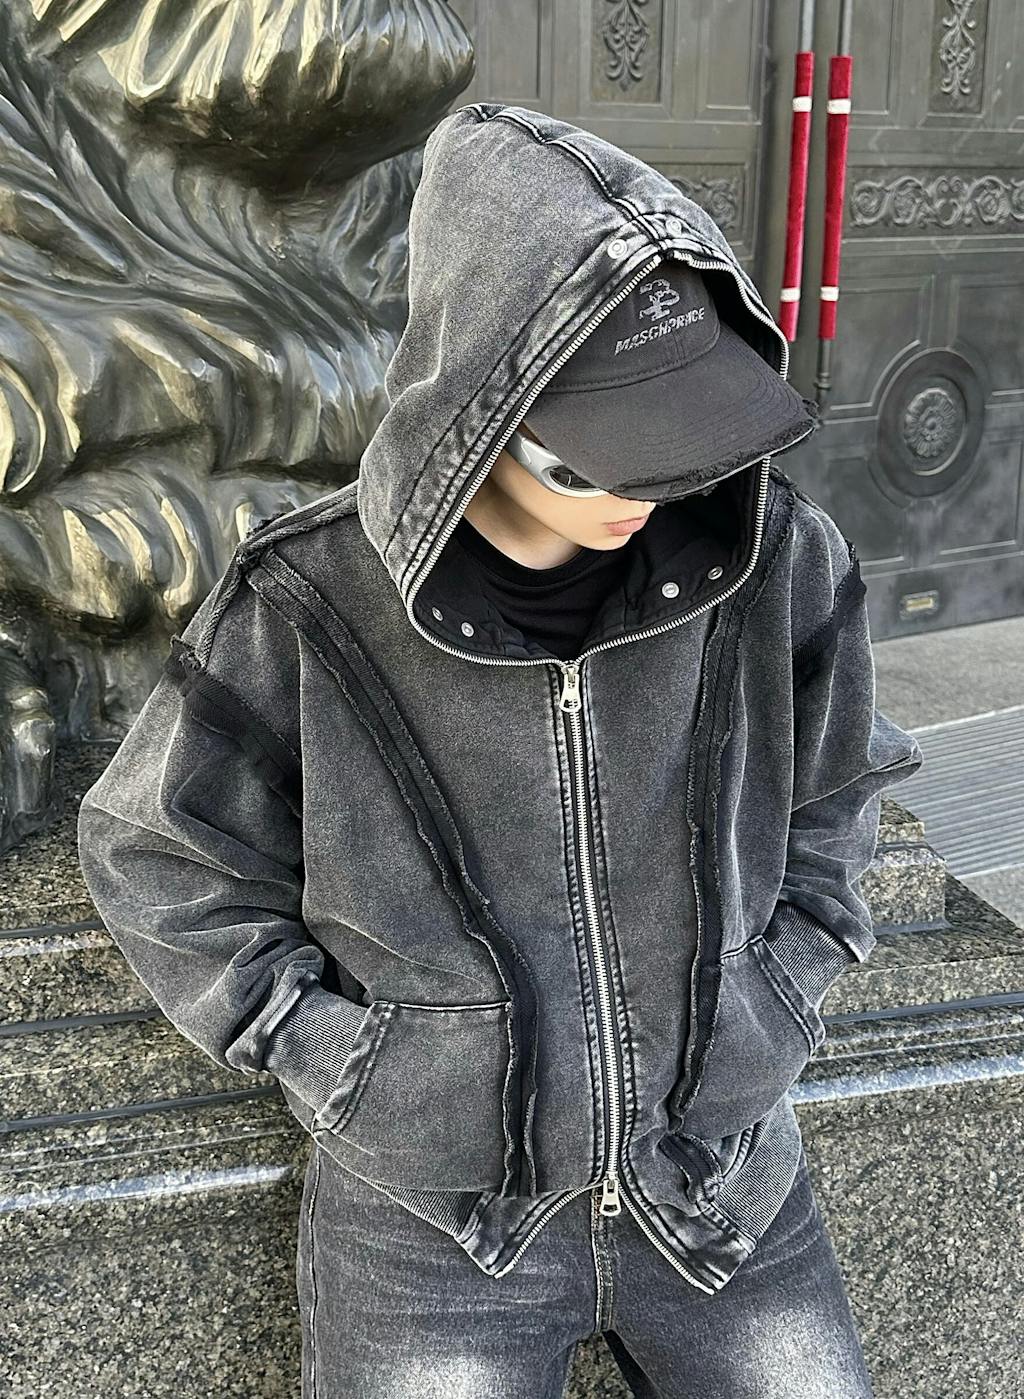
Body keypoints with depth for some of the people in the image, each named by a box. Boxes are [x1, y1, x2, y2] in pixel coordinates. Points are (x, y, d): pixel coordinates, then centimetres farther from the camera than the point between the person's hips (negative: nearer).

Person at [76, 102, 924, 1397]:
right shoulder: (308, 612, -18)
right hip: (431, 1216, -2)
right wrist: (333, 1061, -8)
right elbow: (159, 861, -4)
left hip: (725, 1181, 3)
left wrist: (776, 1001, 0)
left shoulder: (778, 563, -12)